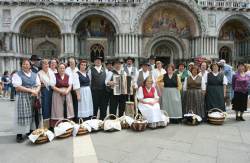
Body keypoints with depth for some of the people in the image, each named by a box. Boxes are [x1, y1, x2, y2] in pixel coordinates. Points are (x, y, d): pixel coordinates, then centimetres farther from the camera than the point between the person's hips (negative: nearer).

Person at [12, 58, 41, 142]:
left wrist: (36, 91, -13)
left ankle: (31, 130, 17)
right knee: (23, 115, -4)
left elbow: (39, 85, 8)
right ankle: (19, 134, 3)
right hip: (22, 97, -4)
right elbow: (17, 87, -12)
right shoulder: (17, 75, -1)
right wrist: (31, 90, -17)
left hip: (33, 97, 4)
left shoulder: (35, 75, 13)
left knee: (33, 114, 5)